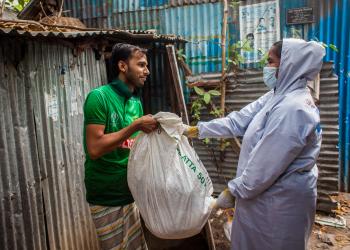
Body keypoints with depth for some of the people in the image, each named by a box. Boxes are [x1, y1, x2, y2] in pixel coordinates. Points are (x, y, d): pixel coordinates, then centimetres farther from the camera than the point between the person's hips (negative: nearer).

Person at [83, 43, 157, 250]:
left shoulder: (137, 102, 6)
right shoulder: (100, 97, -16)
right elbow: (94, 149, -23)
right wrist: (135, 126, -25)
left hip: (131, 191, 7)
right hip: (107, 196, -6)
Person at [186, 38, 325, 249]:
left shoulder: (292, 109, -29)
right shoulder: (280, 97, 4)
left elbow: (267, 165, -27)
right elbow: (238, 121, 4)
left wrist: (234, 191, -15)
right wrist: (196, 130, 1)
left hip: (280, 198, -9)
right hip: (271, 192, 9)